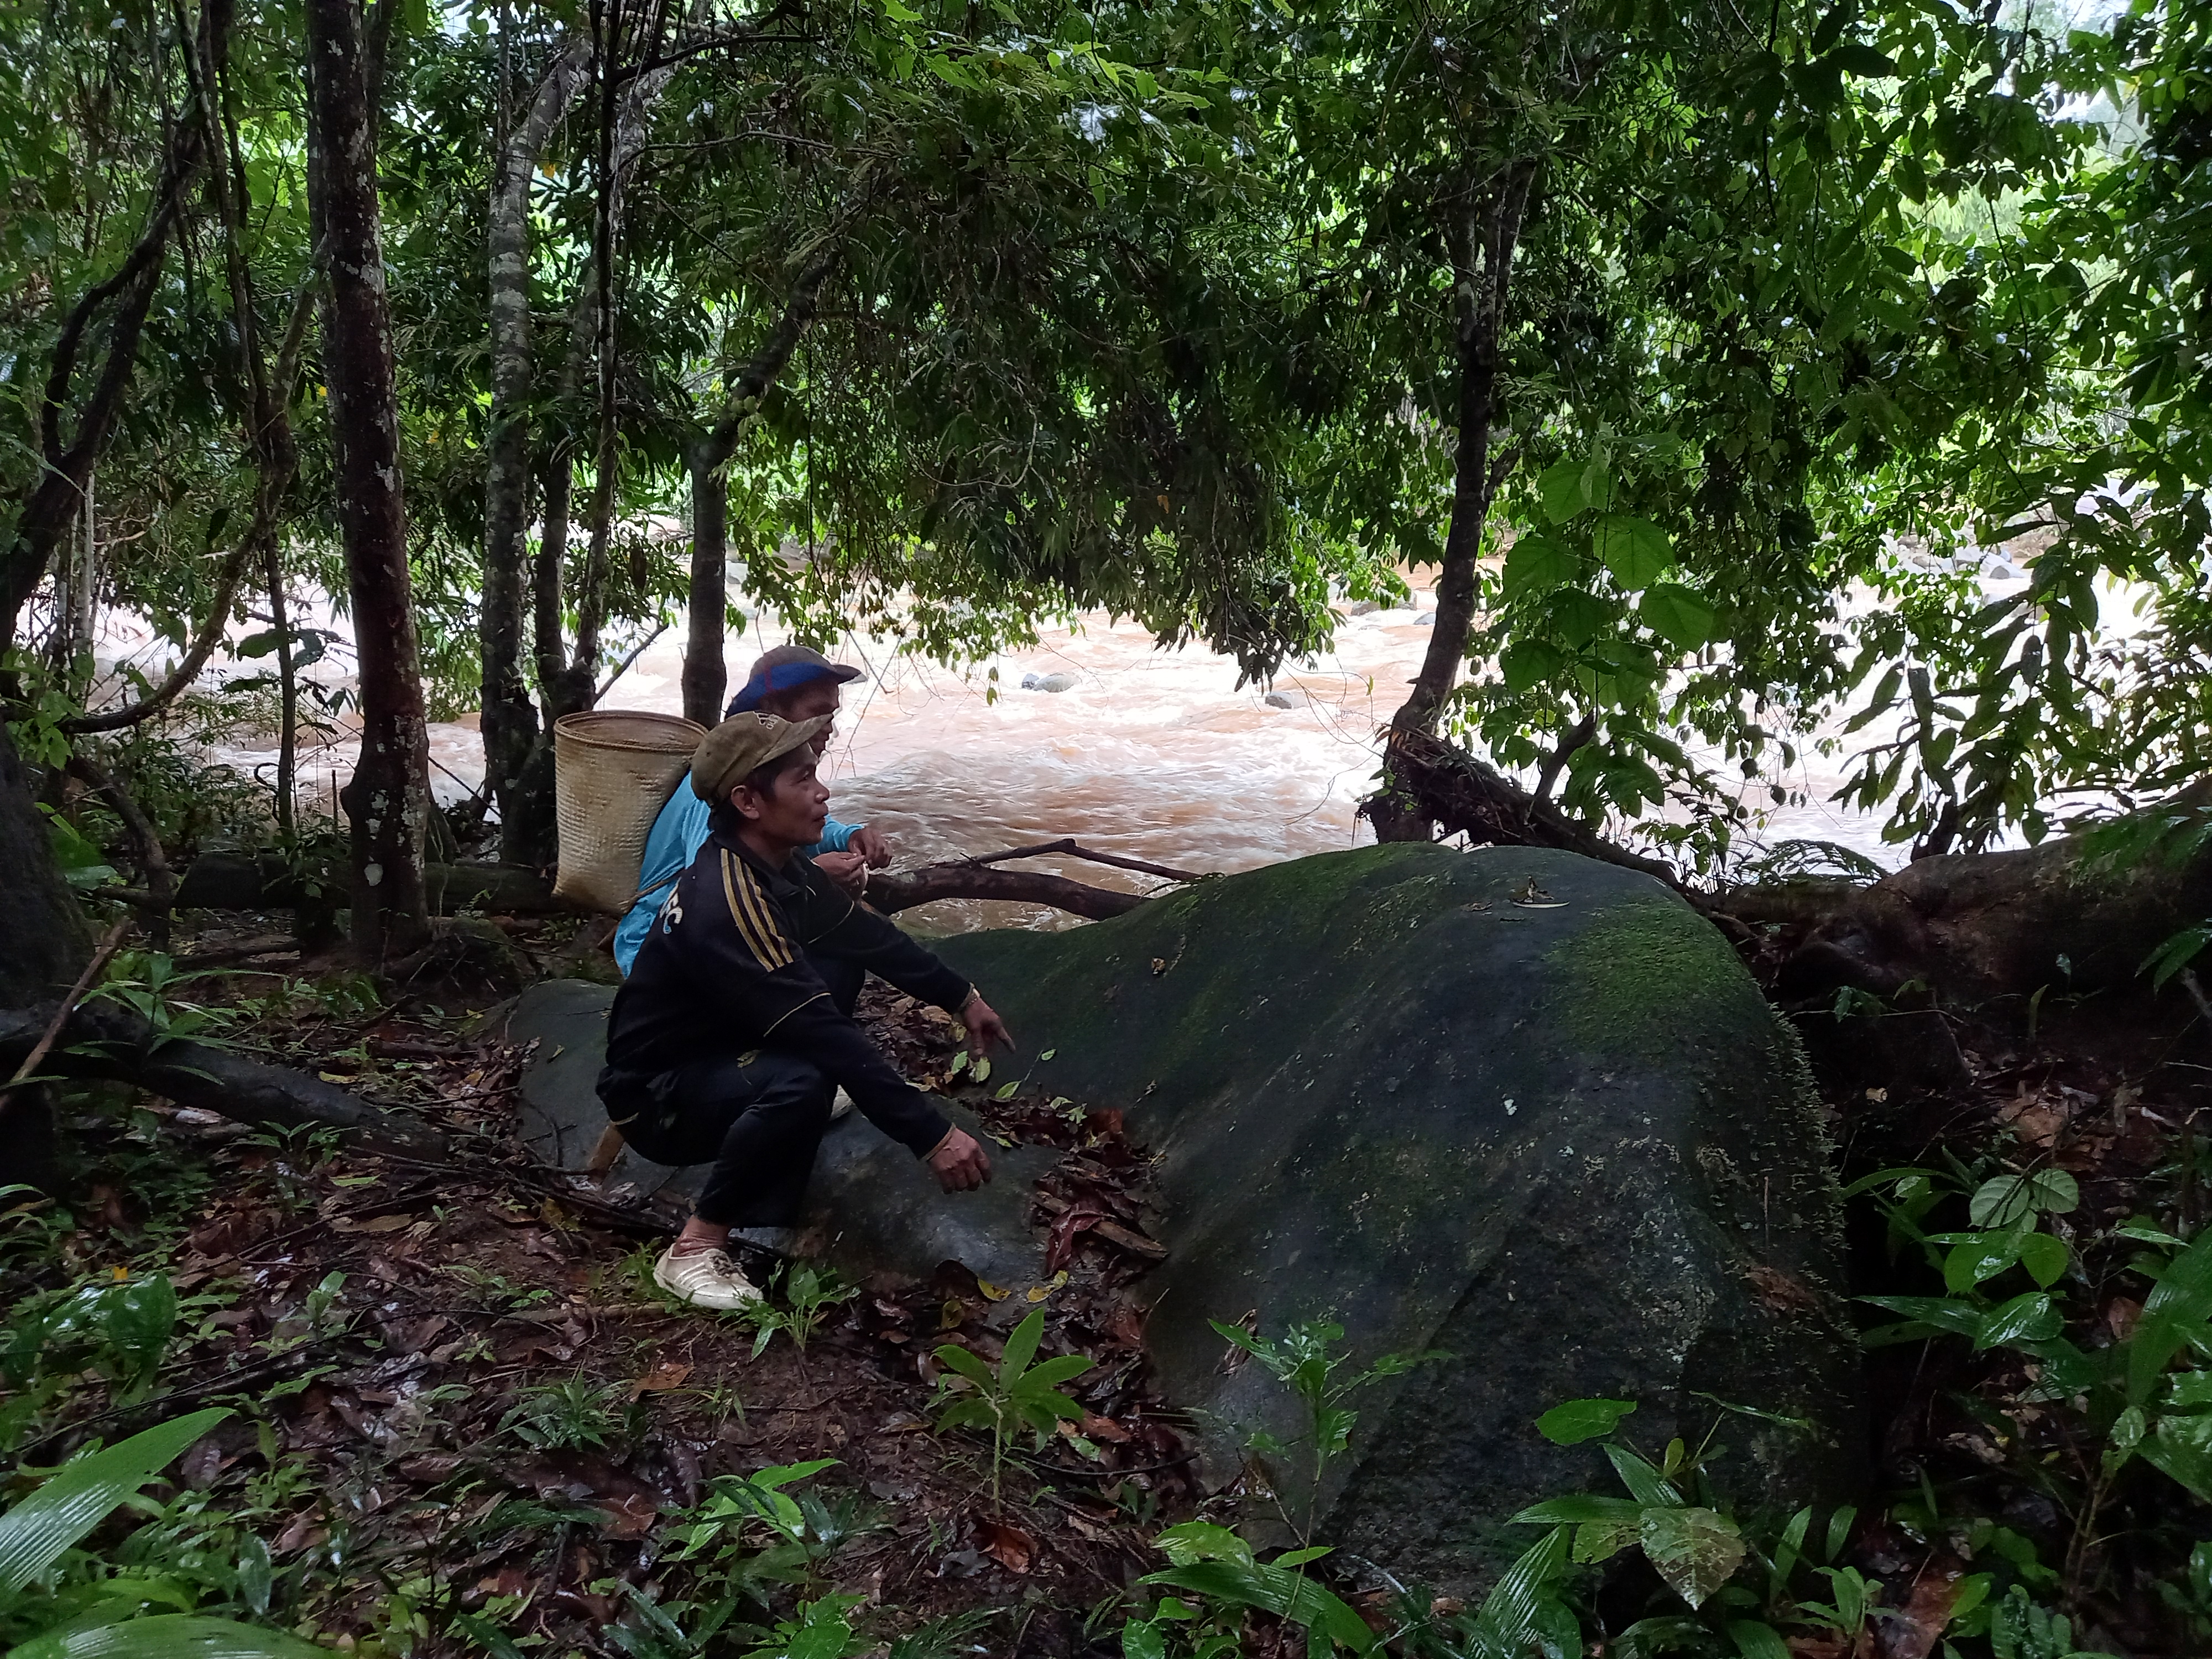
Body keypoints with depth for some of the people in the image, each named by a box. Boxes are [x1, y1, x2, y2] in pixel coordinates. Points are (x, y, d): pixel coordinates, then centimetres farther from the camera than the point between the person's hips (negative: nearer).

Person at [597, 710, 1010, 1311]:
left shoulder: (775, 862, -3)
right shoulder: (724, 900, -32)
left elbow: (867, 935, 11)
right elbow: (824, 1034, -35)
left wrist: (962, 998, 13)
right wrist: (933, 1136, -34)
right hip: (656, 1098, -9)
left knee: (840, 964, 5)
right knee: (801, 1084, -36)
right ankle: (697, 1249, -18)